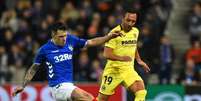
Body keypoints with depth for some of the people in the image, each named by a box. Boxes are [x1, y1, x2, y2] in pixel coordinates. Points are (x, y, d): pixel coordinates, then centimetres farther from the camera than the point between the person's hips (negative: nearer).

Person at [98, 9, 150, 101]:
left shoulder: (135, 31, 6)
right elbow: (106, 54, -21)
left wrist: (139, 60, 18)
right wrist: (121, 58, -35)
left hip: (128, 70, 4)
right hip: (113, 70, -4)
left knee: (141, 92, -19)